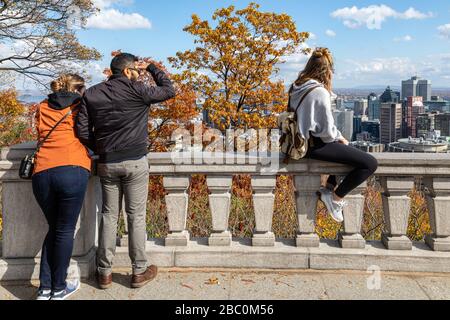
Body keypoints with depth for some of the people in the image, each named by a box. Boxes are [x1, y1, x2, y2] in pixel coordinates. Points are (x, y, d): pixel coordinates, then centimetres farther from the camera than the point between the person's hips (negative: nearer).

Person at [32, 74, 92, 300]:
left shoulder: (42, 108, 21)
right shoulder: (81, 106, 13)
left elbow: (41, 135, 25)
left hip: (41, 174, 4)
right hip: (73, 171, -4)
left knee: (54, 228, 19)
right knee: (65, 231, 7)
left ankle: (45, 288, 19)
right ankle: (58, 289, 16)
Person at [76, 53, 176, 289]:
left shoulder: (92, 94, 5)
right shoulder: (136, 90, -7)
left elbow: (82, 131, 3)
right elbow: (169, 90, 4)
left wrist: (100, 150, 15)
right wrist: (151, 68, 13)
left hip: (107, 163, 4)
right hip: (135, 162, -4)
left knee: (109, 215, 11)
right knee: (136, 216, 4)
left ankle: (105, 272, 18)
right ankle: (140, 271, 13)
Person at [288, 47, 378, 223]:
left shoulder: (296, 87, 6)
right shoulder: (320, 92, -19)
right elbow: (327, 130, -19)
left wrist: (338, 137, 16)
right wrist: (340, 138, 4)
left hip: (301, 141, 10)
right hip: (314, 145, -9)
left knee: (343, 148, 34)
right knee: (370, 163, -10)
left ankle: (331, 186, 30)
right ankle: (335, 198, 0)